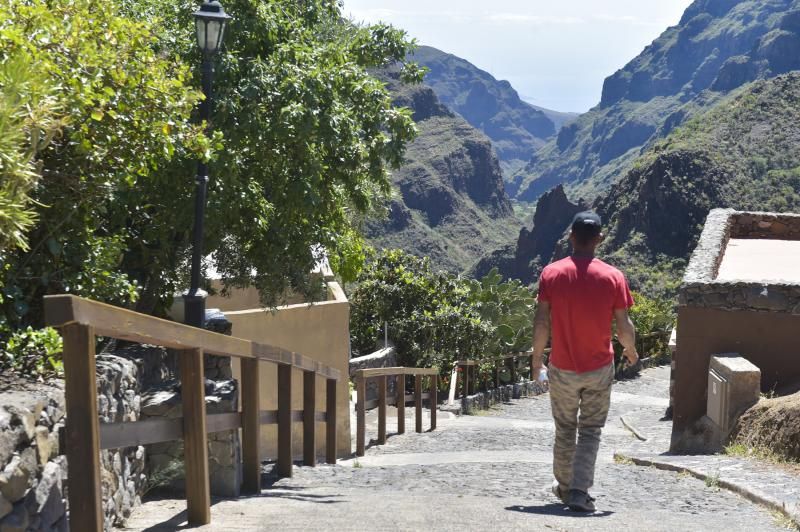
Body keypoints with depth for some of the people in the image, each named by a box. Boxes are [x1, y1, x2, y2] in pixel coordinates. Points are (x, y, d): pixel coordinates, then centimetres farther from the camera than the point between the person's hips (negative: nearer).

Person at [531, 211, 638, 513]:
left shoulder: (551, 274, -8)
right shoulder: (613, 277, -9)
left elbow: (541, 322, -7)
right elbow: (624, 327, -7)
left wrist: (537, 357, 6)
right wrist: (631, 351, 13)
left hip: (562, 369, 1)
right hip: (599, 369, -1)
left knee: (564, 430, 17)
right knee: (590, 432, 9)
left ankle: (564, 487, 31)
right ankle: (579, 493, -1)